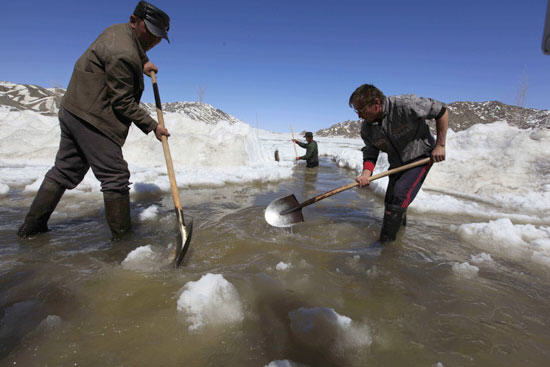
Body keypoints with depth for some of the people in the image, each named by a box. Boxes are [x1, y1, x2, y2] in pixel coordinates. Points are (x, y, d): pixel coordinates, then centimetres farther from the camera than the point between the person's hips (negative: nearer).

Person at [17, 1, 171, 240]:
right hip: (92, 119, -11)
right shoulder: (123, 55, -19)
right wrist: (152, 126, -11)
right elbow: (123, 103, -17)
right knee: (115, 177, -7)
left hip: (73, 111, 11)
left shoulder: (120, 31, 13)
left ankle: (32, 227, 27)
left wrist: (143, 63, 26)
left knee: (65, 171, 16)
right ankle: (122, 237, 1)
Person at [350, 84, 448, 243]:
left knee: (400, 196, -20)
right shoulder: (366, 128, -12)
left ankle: (385, 242, -13)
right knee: (390, 201, 9)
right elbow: (370, 154, -5)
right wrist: (366, 174, -26)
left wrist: (440, 145, -16)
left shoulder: (405, 105, -29)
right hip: (397, 164, 6)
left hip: (421, 156, -6)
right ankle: (401, 221, 41)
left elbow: (441, 111, -17)